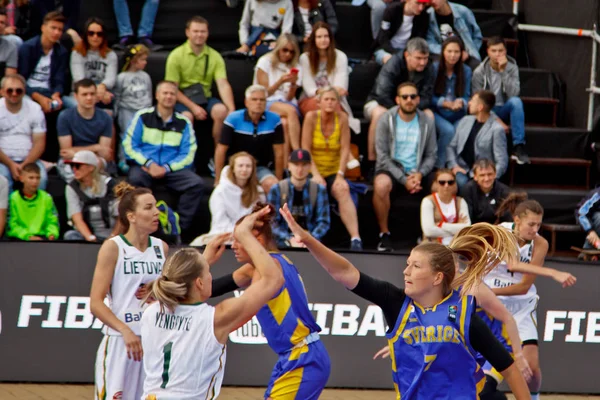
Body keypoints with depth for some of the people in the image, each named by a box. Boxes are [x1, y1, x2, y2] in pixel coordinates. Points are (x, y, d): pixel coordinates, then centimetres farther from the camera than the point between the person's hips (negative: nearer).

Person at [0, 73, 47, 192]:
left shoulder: (35, 109, 2)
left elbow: (39, 143, -1)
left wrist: (25, 165, -15)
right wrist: (11, 164, -18)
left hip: (29, 159, 1)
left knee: (41, 178, -30)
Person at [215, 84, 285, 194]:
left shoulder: (274, 120, -5)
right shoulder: (233, 119, -10)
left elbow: (279, 152, 0)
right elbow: (221, 150, -7)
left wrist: (279, 180, 2)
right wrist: (218, 180, -6)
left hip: (261, 168, 2)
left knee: (273, 185, -29)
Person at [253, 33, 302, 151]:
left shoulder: (296, 68, 14)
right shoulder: (265, 62, 5)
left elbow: (289, 98, 5)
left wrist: (293, 84, -14)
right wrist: (281, 81, -16)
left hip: (288, 104, 3)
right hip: (267, 103, -3)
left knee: (286, 123, -35)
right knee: (291, 110, -36)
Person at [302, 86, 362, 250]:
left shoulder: (342, 118, -1)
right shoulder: (311, 117, -5)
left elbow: (345, 149, -5)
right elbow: (306, 149, -8)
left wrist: (340, 175, -17)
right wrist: (315, 175, -19)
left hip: (333, 172, 1)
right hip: (313, 171, -1)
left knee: (343, 189, -30)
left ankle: (355, 237, -42)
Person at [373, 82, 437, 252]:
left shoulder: (426, 123, 7)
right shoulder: (387, 120, -2)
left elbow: (431, 155, 8)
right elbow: (383, 156, -6)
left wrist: (420, 174, -13)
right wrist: (404, 179, -16)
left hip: (417, 172, 3)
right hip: (391, 169, -2)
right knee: (381, 185, -37)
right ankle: (384, 234, -20)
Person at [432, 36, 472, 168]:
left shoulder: (466, 71, 7)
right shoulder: (434, 68, -3)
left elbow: (466, 97, 5)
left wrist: (461, 103, -19)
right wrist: (447, 104, -17)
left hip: (458, 116, 2)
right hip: (437, 114, -2)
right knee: (448, 130, -33)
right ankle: (439, 166, -17)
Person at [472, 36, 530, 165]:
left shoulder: (511, 67, -3)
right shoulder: (479, 72, -6)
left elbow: (513, 94, -18)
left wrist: (503, 71, -25)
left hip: (504, 111, 2)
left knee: (516, 101, -33)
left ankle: (519, 147, -33)